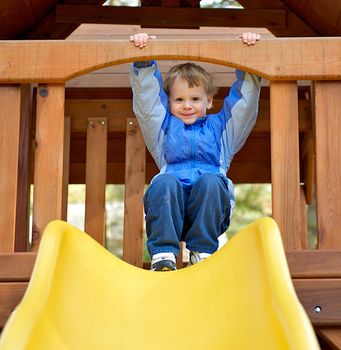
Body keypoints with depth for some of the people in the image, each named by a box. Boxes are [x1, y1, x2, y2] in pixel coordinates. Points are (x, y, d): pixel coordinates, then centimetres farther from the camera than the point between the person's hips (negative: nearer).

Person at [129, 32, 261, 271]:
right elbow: (146, 92, 24)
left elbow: (246, 97, 26)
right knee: (165, 182, -33)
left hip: (209, 208, 0)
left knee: (209, 180, -33)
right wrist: (143, 60, 12)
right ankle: (163, 254, -35)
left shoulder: (219, 126, 31)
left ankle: (203, 252, -28)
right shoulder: (165, 126, 30)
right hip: (169, 203, 0)